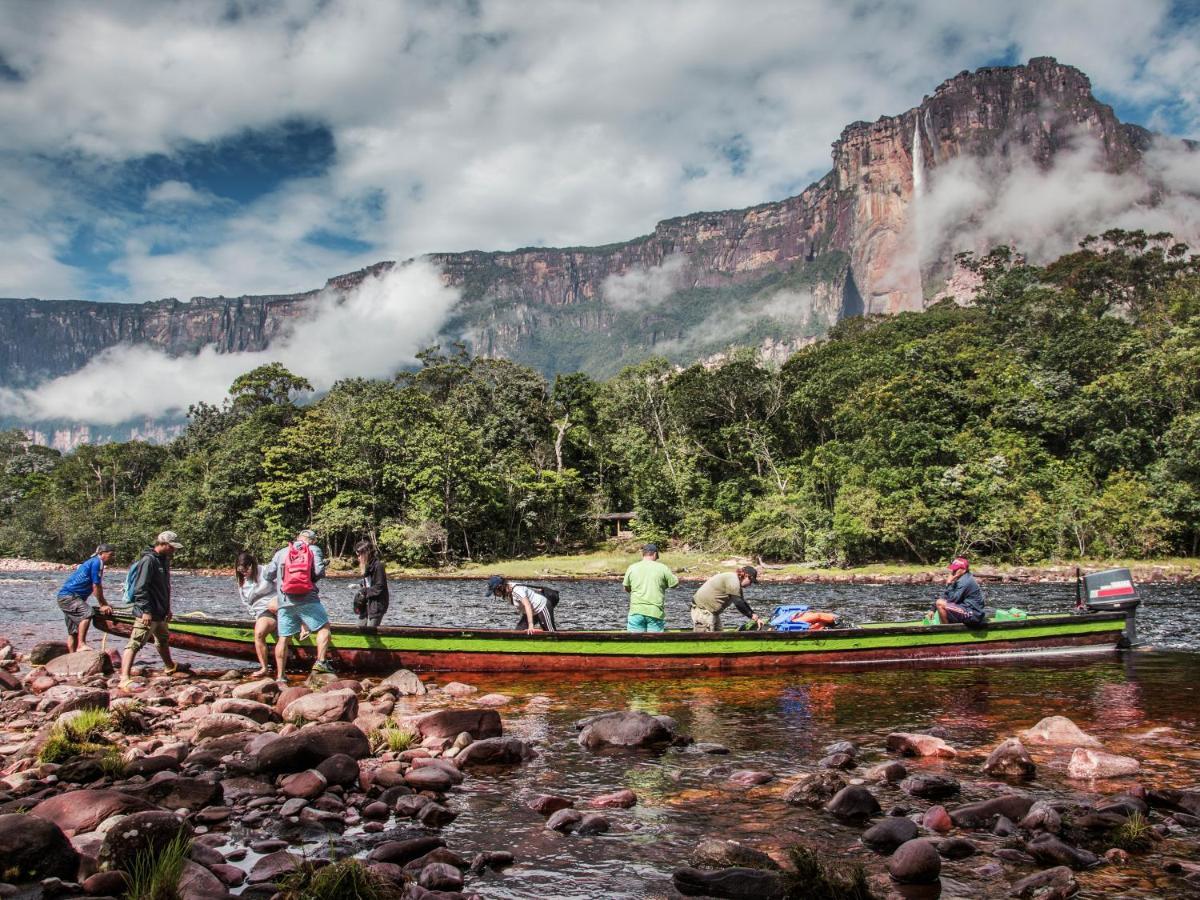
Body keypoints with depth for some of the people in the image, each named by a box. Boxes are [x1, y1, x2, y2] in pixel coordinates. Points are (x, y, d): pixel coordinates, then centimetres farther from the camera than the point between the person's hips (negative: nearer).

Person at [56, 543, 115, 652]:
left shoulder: (92, 561, 19)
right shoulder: (97, 562, -12)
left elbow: (98, 587, 23)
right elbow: (96, 587, -13)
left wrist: (106, 605, 21)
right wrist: (102, 605, -6)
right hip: (68, 595, -11)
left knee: (74, 631, 11)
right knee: (87, 613, -30)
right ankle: (81, 644, -35)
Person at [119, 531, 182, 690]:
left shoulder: (164, 561, 14)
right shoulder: (148, 560, -16)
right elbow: (140, 588, -21)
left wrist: (167, 608, 25)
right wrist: (146, 611, -24)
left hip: (159, 613, 10)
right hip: (147, 614, -10)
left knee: (163, 639, 27)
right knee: (135, 643, -15)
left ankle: (169, 667, 48)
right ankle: (124, 678, -21)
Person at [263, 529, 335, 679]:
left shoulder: (281, 552, 17)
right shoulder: (314, 550, 9)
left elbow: (268, 575, 15)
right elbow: (319, 572, -5)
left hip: (284, 602, 3)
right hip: (307, 599, -3)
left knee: (283, 638, 8)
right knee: (324, 627, 6)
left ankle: (279, 676, 12)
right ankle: (320, 662, -9)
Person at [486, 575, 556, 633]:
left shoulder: (517, 590, -31)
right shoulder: (507, 591, -4)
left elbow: (527, 606, -38)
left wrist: (530, 625, -42)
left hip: (542, 607, -9)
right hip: (533, 611, 9)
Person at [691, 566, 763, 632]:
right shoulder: (732, 580, -19)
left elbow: (742, 603, 18)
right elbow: (738, 603, -21)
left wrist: (754, 616, 10)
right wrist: (753, 616, -10)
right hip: (702, 610, -11)